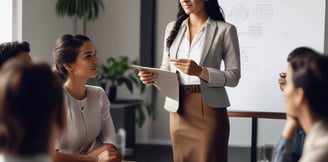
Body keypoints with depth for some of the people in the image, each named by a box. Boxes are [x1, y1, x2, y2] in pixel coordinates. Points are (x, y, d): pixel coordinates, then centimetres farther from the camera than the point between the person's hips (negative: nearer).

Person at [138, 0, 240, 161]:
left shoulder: (224, 30, -3)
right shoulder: (172, 28, 12)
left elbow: (233, 76, -7)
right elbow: (166, 69, 14)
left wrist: (200, 71, -22)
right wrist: (153, 77, -9)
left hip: (208, 111, -4)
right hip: (179, 111, 4)